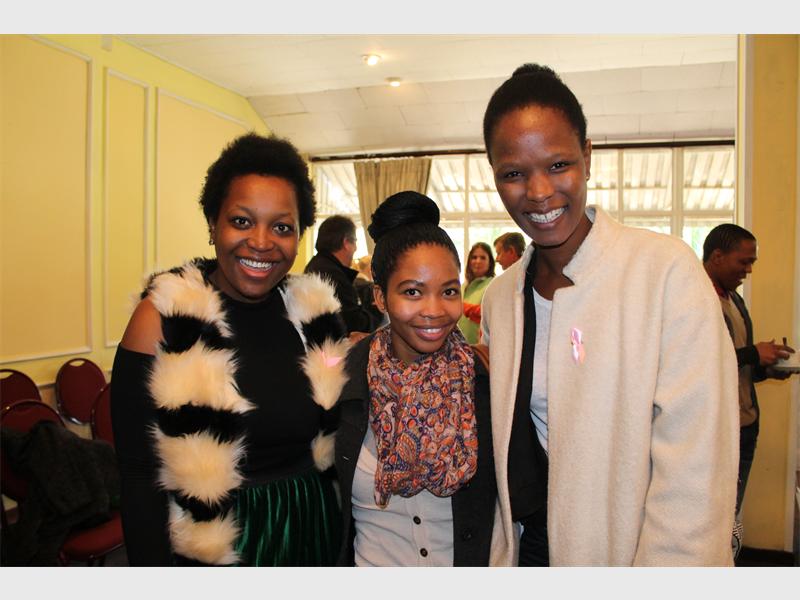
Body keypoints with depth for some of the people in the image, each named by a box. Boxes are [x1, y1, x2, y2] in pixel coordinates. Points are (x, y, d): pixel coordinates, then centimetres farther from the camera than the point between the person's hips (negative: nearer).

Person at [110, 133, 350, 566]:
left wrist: (347, 551, 4)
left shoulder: (317, 312, -5)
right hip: (210, 550, -3)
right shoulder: (163, 316, -14)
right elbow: (139, 474, -12)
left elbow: (336, 441, 4)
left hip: (313, 536, 4)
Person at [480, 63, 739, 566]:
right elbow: (506, 438, 7)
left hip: (624, 548, -4)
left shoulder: (665, 269, -18)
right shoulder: (499, 296, -1)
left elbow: (694, 472, -20)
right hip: (532, 543, 5)